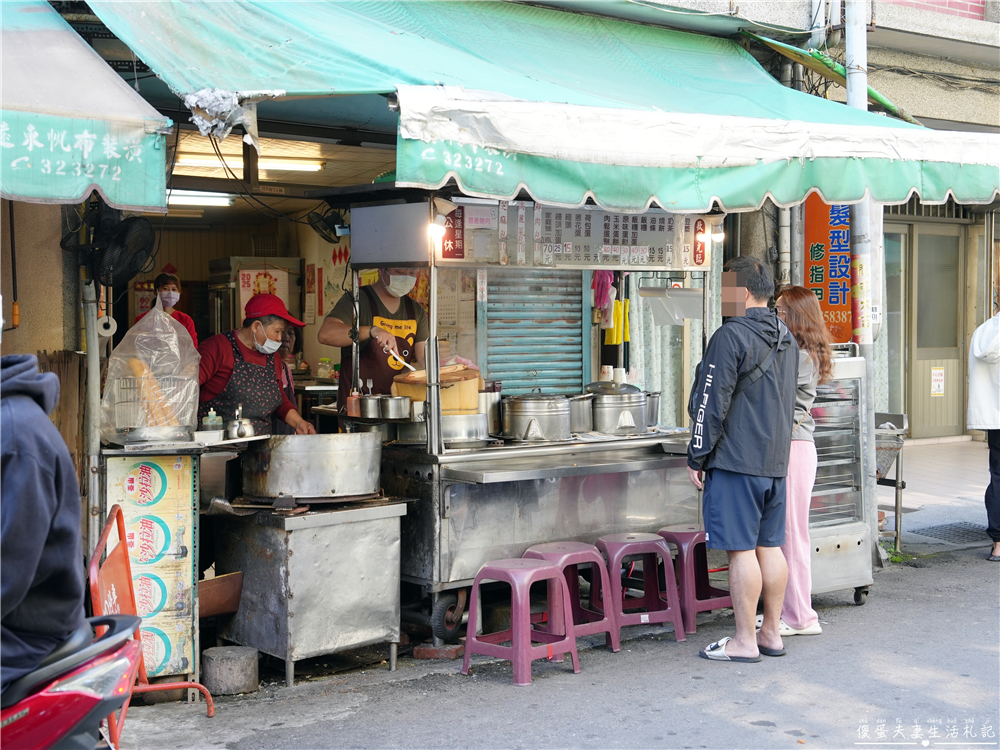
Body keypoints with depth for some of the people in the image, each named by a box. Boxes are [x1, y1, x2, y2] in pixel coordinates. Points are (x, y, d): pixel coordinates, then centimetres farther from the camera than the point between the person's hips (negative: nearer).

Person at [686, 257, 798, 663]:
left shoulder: (730, 336, -14)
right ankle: (771, 633, 19)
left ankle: (744, 641, 0)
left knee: (741, 549, -4)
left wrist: (697, 457, -8)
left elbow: (711, 404, -14)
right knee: (770, 545, 13)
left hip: (736, 461, -8)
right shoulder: (786, 338, 13)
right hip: (777, 461, 9)